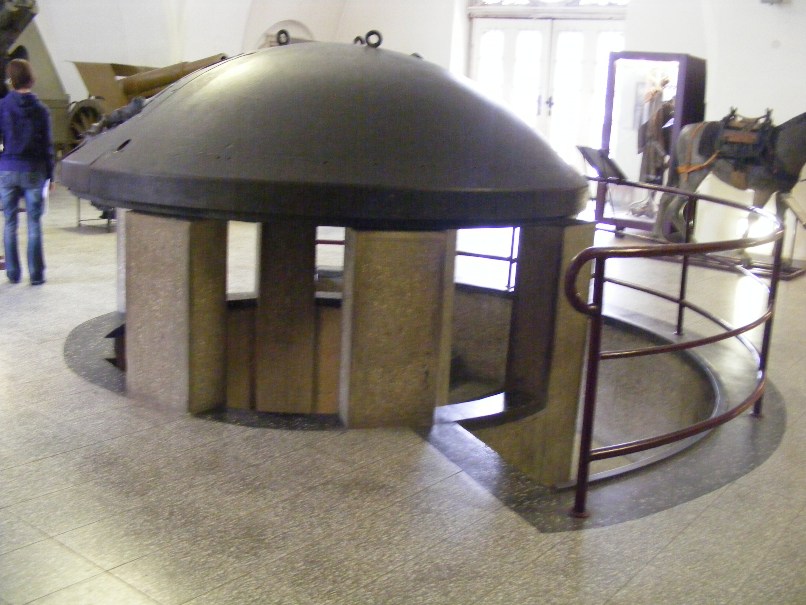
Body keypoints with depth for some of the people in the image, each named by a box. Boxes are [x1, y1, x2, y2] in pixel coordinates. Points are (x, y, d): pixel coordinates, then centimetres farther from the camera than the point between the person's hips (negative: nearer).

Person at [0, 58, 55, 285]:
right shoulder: (40, 109, -2)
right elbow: (47, 145, 0)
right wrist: (50, 176, 7)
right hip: (33, 170, 0)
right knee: (34, 224, 3)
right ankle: (36, 274, 3)